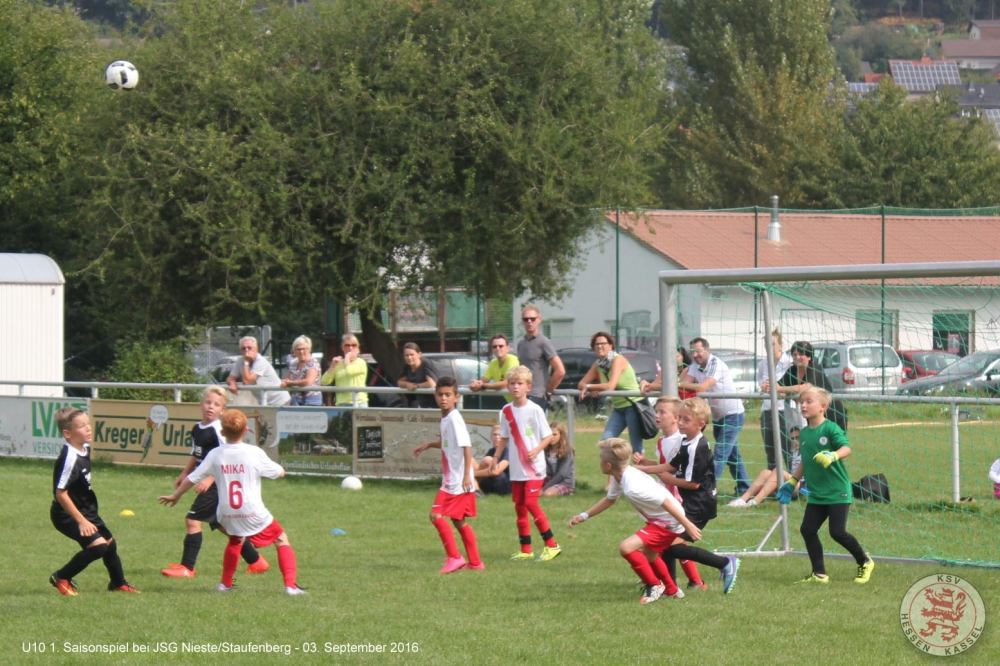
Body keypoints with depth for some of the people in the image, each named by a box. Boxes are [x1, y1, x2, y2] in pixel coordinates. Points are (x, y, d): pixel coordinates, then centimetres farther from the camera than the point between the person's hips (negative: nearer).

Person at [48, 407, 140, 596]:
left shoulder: (84, 449, 0)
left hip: (86, 510, 10)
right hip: (68, 515, -10)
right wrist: (81, 521, -27)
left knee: (110, 542, 22)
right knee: (98, 545, -22)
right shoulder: (70, 458, -29)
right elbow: (60, 493, -29)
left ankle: (118, 583, 45)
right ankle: (61, 578, -5)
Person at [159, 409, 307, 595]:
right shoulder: (254, 453, -10)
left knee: (235, 541, 35)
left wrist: (175, 496, 23)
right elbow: (280, 473, 3)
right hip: (254, 514, -3)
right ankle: (290, 585, 2)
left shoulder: (215, 454, -2)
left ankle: (225, 583, 34)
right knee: (281, 540, 15)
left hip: (228, 515, 3)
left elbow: (192, 478, 7)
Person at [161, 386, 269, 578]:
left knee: (193, 519, -12)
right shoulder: (197, 429, 10)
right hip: (208, 484, 10)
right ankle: (256, 561, 27)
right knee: (223, 525, 17)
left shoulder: (218, 430, -17)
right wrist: (184, 474, 20)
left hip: (218, 484, -10)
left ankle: (187, 567, -7)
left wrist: (210, 479, -27)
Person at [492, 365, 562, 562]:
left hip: (534, 466, -6)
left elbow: (548, 436, -6)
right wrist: (496, 458, 14)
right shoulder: (507, 411, 5)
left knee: (531, 503, -13)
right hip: (516, 469, 6)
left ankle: (551, 545, -5)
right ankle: (525, 549, 15)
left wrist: (537, 450, -21)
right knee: (519, 506, 7)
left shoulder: (535, 410, -9)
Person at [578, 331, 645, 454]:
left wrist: (589, 387, -15)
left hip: (633, 406, -7)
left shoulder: (618, 360, -16)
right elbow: (581, 384, 5)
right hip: (618, 408, 7)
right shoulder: (598, 364, 6)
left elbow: (610, 386, -25)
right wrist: (592, 390, -17)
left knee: (636, 447, -7)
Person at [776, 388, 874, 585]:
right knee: (807, 529, 0)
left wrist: (833, 456, -45)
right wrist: (791, 483, 24)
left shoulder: (830, 429, -12)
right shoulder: (804, 433, 9)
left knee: (837, 532, -9)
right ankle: (819, 574, 9)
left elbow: (846, 448, -25)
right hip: (817, 494, 7)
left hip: (837, 492, -7)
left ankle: (864, 562, 14)